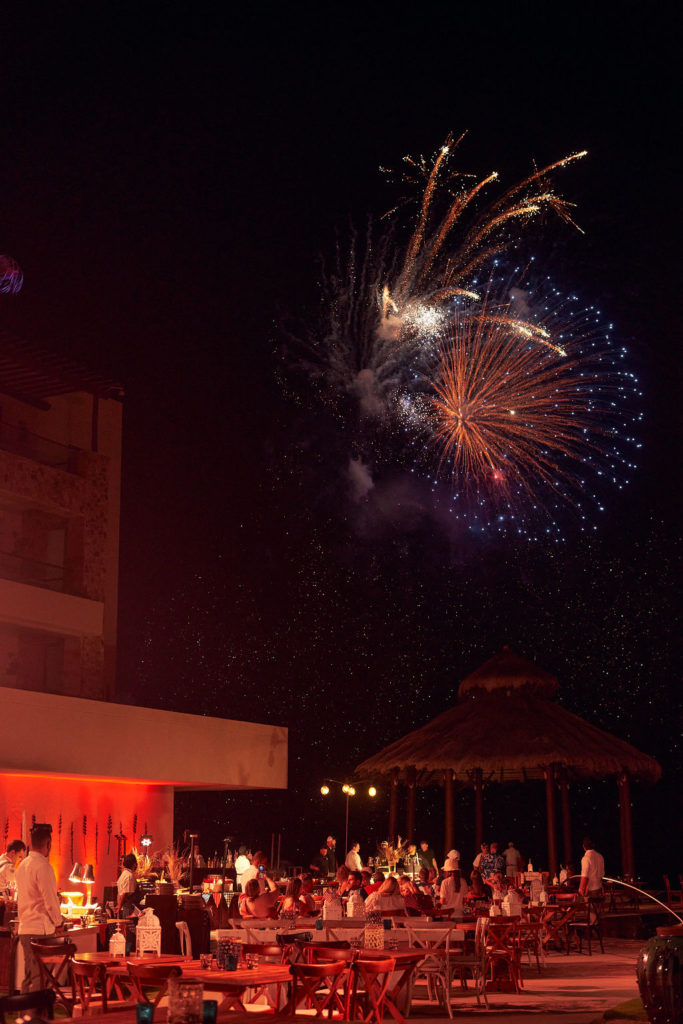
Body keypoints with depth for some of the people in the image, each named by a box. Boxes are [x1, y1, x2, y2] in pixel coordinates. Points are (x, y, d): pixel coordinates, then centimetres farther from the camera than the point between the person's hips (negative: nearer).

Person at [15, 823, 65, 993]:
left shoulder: (22, 866, 13)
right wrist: (59, 922, 0)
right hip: (40, 930, -9)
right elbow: (50, 900, -16)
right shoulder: (42, 866, -15)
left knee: (29, 976, 13)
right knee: (39, 978, -7)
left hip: (24, 929, 9)